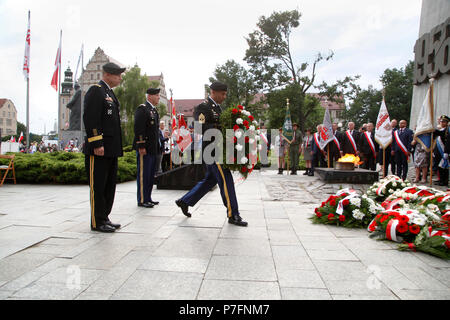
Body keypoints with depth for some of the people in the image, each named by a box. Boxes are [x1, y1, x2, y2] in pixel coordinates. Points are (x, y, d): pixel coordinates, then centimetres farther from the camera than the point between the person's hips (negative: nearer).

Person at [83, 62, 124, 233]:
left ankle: (104, 218, 23)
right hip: (99, 149, -10)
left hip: (111, 150, 10)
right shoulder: (95, 91, -8)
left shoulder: (109, 93, 21)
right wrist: (97, 144, -22)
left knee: (109, 185, 13)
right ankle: (97, 222, 8)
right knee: (98, 186, -2)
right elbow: (90, 119, -17)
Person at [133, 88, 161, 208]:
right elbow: (138, 129, -18)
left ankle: (148, 198, 22)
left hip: (153, 149, 10)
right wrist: (141, 146, -22)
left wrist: (158, 146, 19)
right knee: (143, 174, -4)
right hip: (144, 148, -10)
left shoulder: (154, 110, 19)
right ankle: (142, 200, 4)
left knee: (151, 175, 13)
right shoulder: (142, 109, -10)